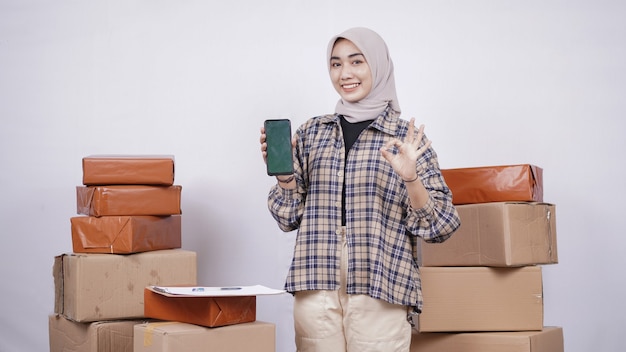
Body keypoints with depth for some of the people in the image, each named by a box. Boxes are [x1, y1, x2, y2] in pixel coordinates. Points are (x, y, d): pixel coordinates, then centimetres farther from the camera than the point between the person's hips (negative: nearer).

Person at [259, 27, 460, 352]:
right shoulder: (312, 132, 10)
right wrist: (283, 174, -5)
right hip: (315, 288, 2)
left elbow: (440, 227, -2)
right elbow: (290, 218, 12)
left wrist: (410, 177, -18)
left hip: (380, 291, -2)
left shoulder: (407, 138, 2)